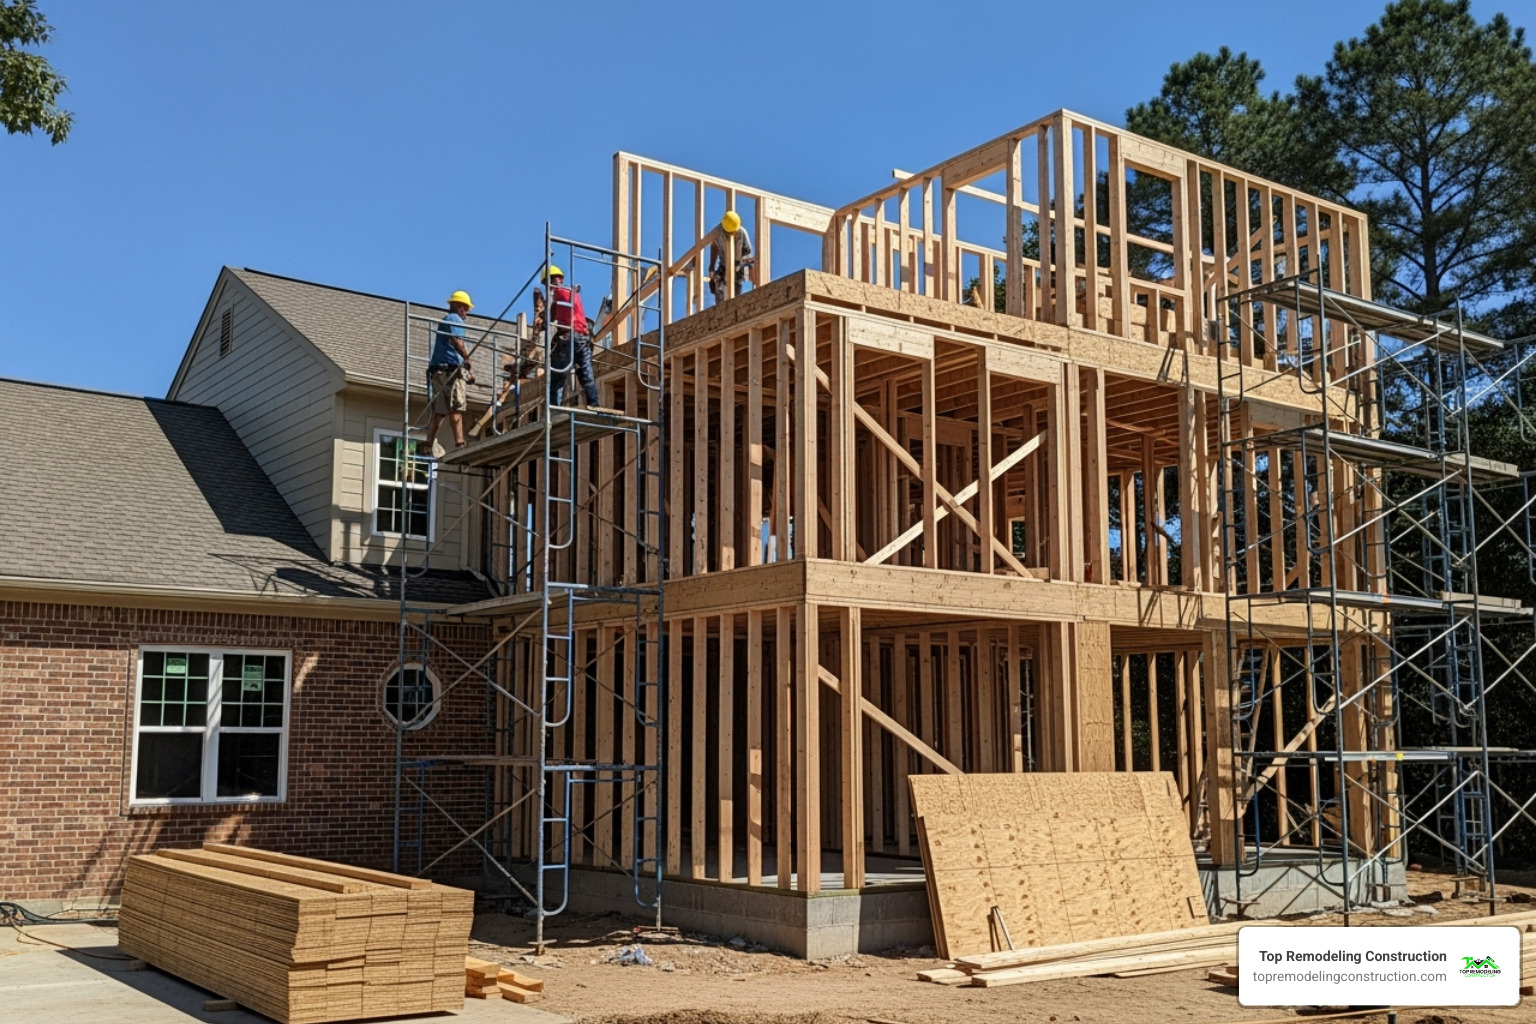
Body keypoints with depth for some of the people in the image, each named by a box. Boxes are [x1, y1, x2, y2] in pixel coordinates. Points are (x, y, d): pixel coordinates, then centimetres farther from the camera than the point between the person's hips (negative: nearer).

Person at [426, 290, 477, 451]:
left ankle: (429, 445, 7)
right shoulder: (455, 319, -1)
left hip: (438, 370, 9)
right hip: (452, 369, -9)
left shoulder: (443, 321, 28)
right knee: (456, 408, -17)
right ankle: (459, 443, -26)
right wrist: (469, 364, -20)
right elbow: (457, 342, -18)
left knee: (439, 411, 9)